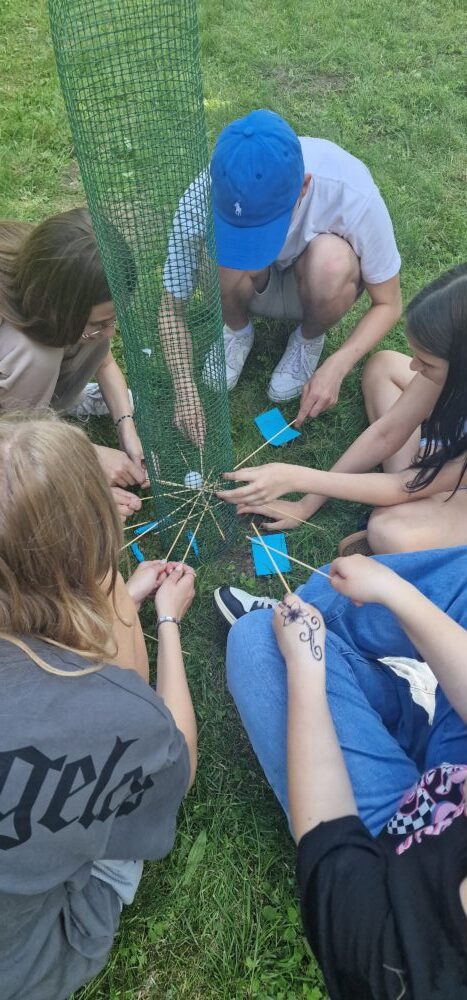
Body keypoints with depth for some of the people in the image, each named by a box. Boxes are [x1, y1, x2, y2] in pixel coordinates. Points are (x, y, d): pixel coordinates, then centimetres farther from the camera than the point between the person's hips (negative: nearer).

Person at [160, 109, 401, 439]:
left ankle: (309, 339, -2)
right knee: (226, 258, -34)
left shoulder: (351, 193, -33)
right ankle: (238, 330, 1)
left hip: (318, 285, 0)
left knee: (332, 260, -36)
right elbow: (171, 306, -20)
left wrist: (336, 368, -33)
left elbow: (388, 304, -19)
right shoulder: (207, 193, -31)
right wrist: (186, 392, -31)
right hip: (255, 288, 1)